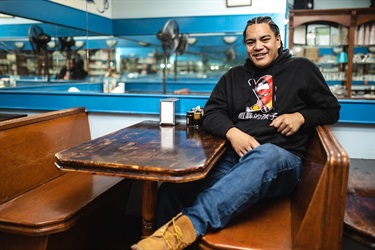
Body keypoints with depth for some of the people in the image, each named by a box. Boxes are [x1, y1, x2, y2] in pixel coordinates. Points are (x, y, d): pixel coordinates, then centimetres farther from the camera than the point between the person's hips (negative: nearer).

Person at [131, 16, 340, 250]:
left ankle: (188, 224, -50)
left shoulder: (302, 68, 13)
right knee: (172, 189, -25)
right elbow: (212, 113, 13)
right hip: (235, 156, 3)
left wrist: (301, 116, -6)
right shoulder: (234, 76, 20)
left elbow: (331, 109, 16)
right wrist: (232, 132, -9)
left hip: (283, 160, -2)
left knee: (265, 154, -43)